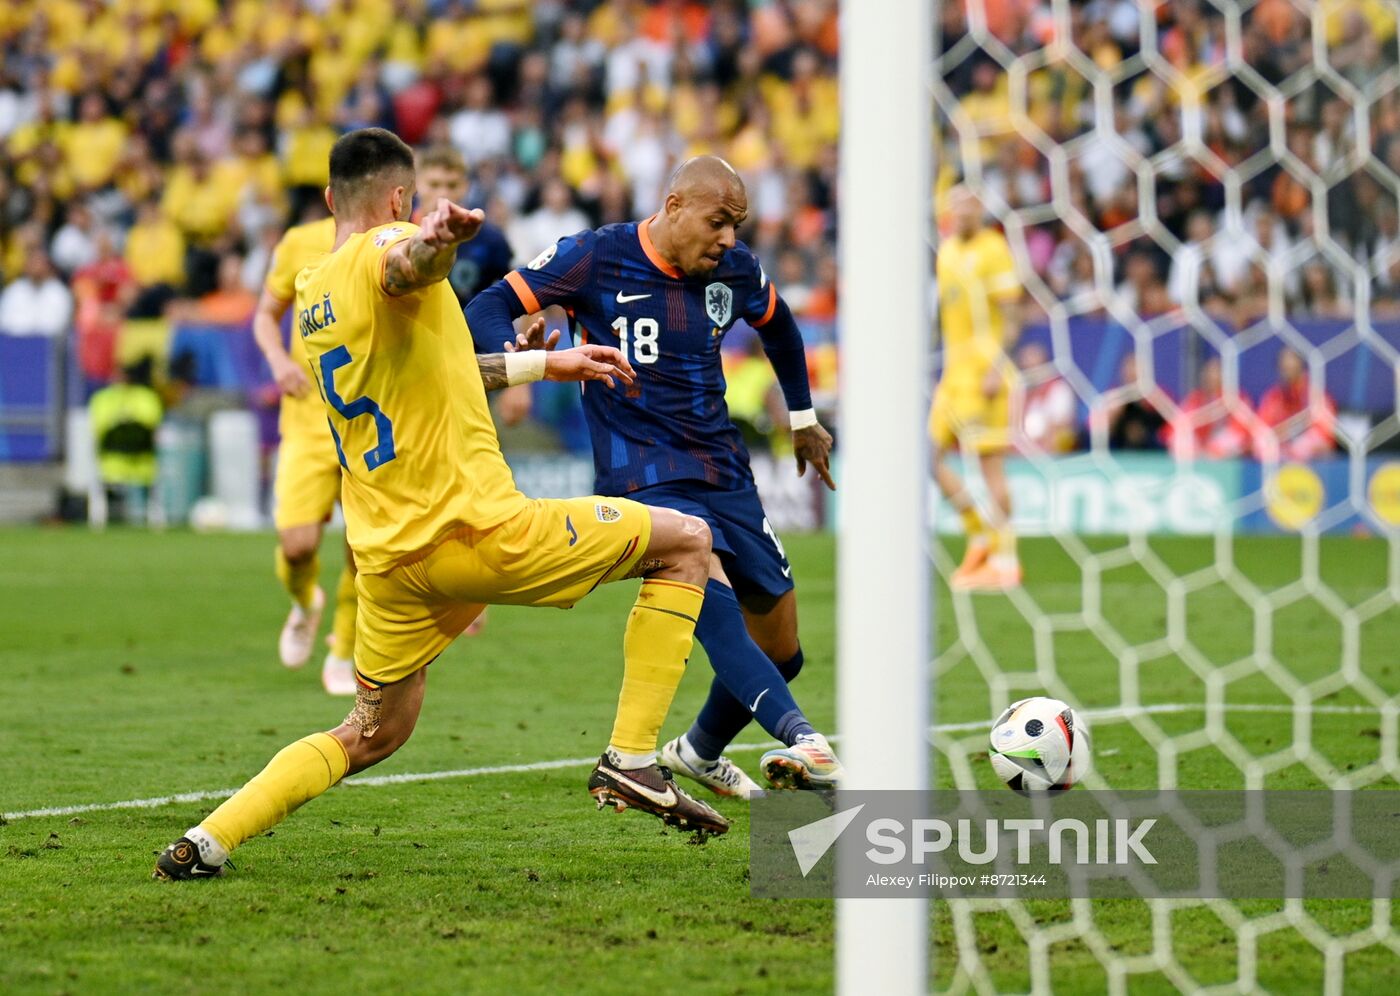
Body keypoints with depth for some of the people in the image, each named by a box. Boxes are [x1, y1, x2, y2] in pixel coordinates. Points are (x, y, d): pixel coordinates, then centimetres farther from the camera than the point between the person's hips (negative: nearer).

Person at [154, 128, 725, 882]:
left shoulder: (311, 295, 19)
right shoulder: (383, 249, -7)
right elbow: (403, 267, -34)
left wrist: (546, 364, 37)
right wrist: (434, 240, -58)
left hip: (388, 559, 8)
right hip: (476, 530, -8)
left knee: (371, 735, 22)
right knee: (684, 542, 6)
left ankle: (205, 842, 6)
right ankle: (632, 760, -1)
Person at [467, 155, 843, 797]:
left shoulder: (735, 271, 6)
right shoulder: (596, 259, -8)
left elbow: (778, 326, 29)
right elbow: (487, 311, -10)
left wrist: (803, 418, 37)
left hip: (727, 476, 6)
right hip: (645, 479, -6)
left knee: (782, 655, 8)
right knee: (715, 606, -32)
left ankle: (700, 751, 34)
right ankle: (801, 741, -49)